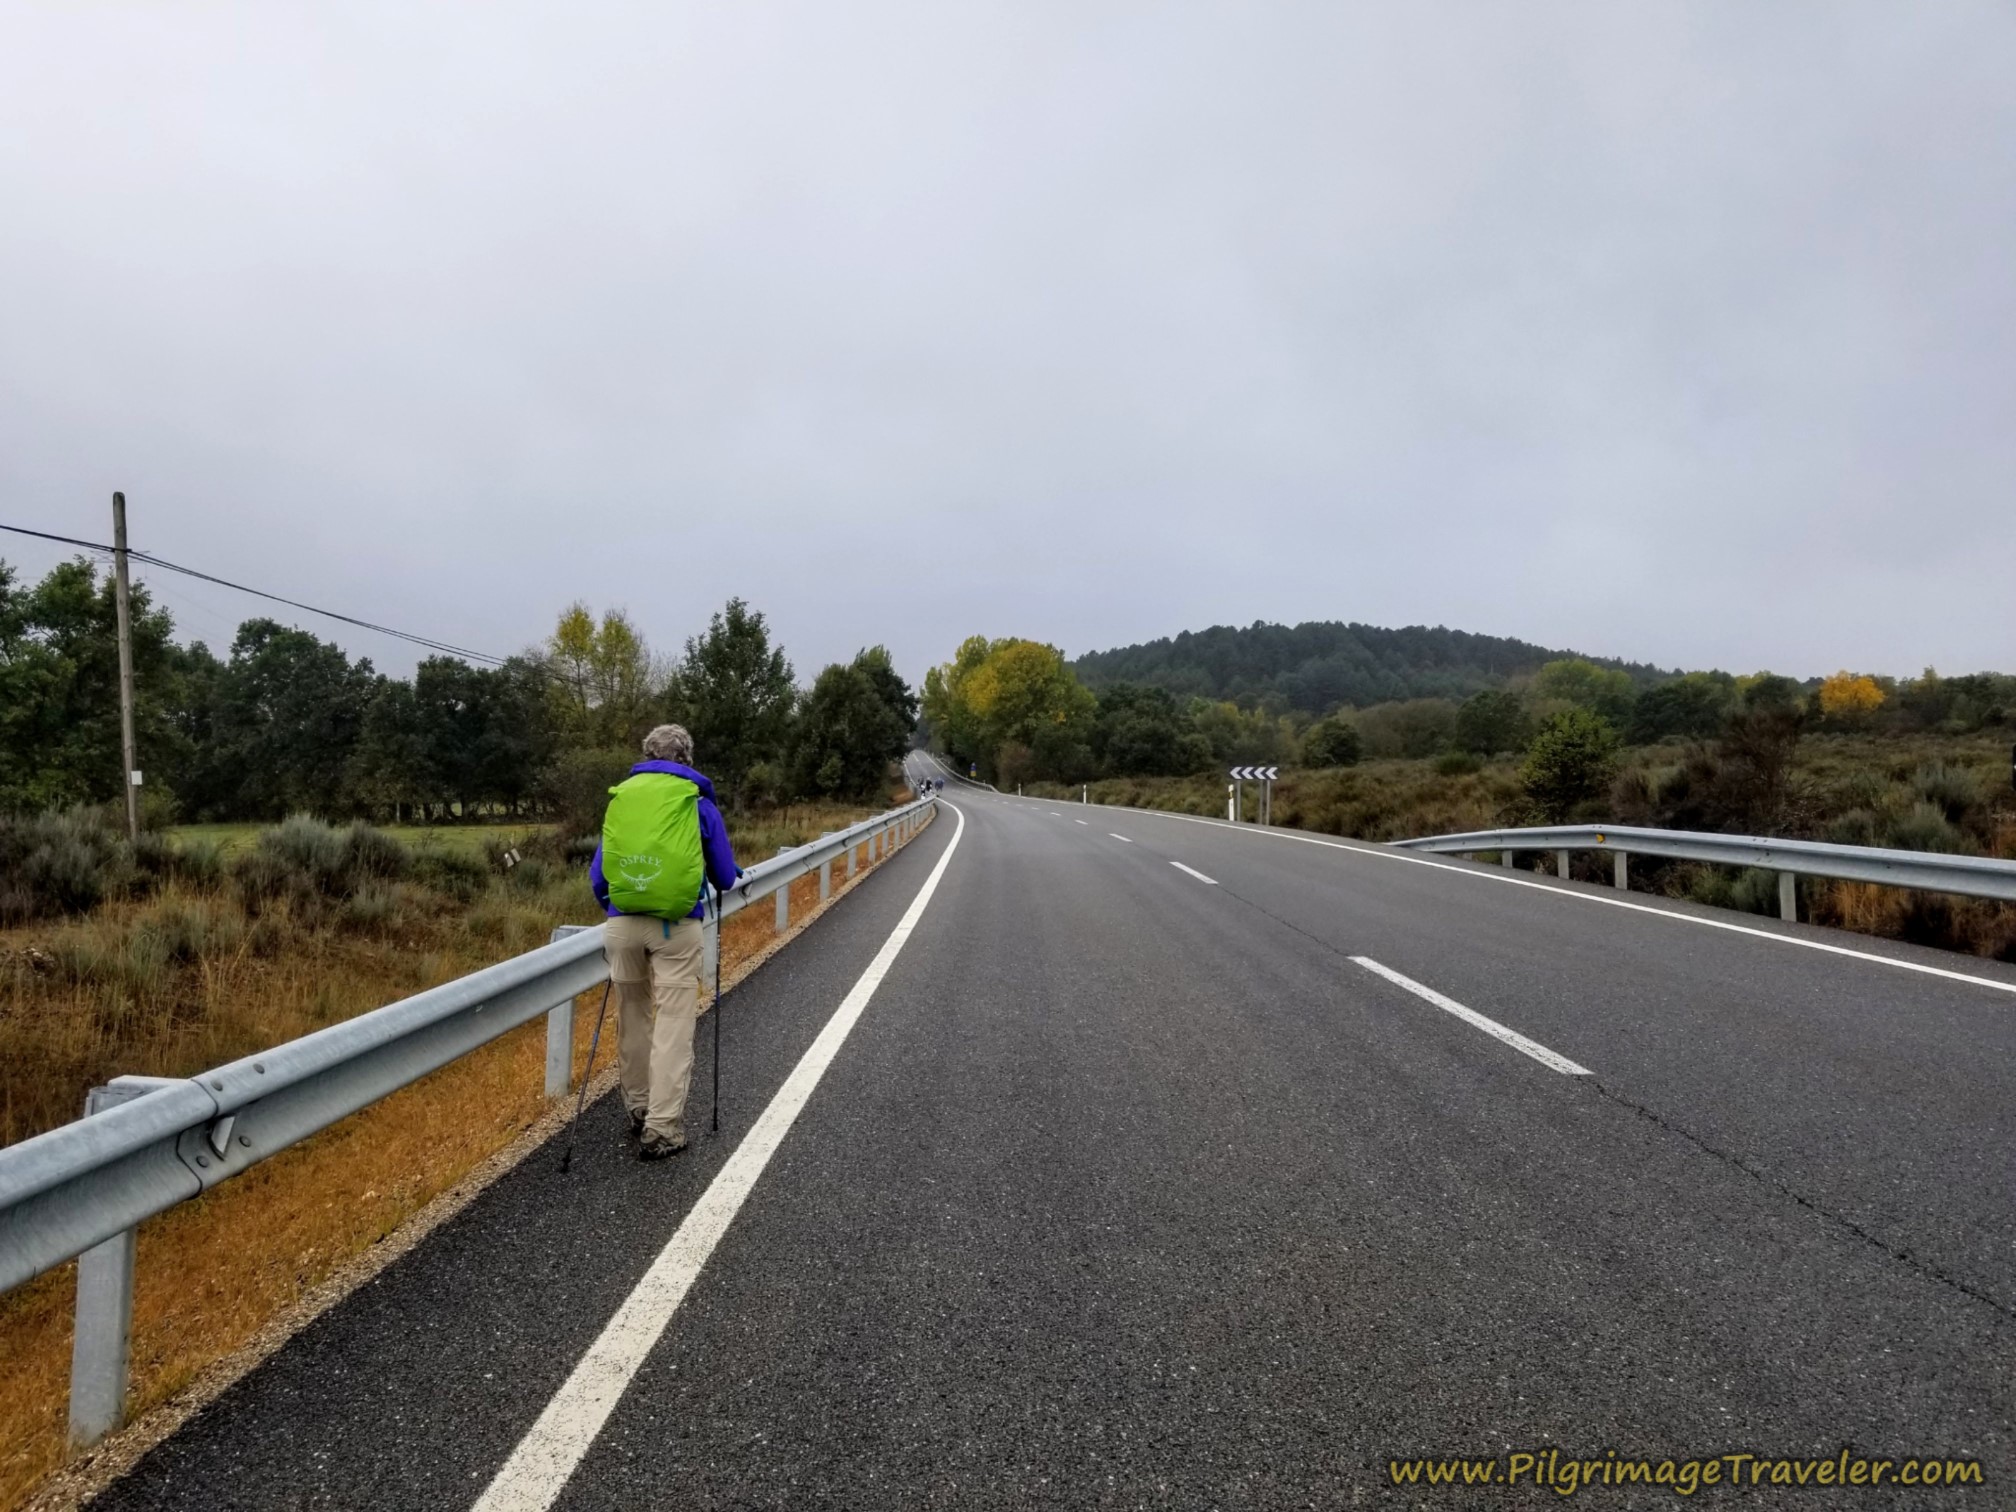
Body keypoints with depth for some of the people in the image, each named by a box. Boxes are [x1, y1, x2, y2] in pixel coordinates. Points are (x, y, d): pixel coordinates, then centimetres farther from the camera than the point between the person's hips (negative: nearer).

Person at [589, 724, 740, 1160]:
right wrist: (720, 878, 32)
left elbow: (597, 874, 12)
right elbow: (725, 877, 9)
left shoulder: (619, 798, 9)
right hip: (676, 926, -3)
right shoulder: (697, 802, 3)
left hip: (623, 924, 3)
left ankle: (638, 1110, 30)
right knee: (673, 1024, 1)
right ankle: (662, 1128, -1)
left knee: (632, 1018, 18)